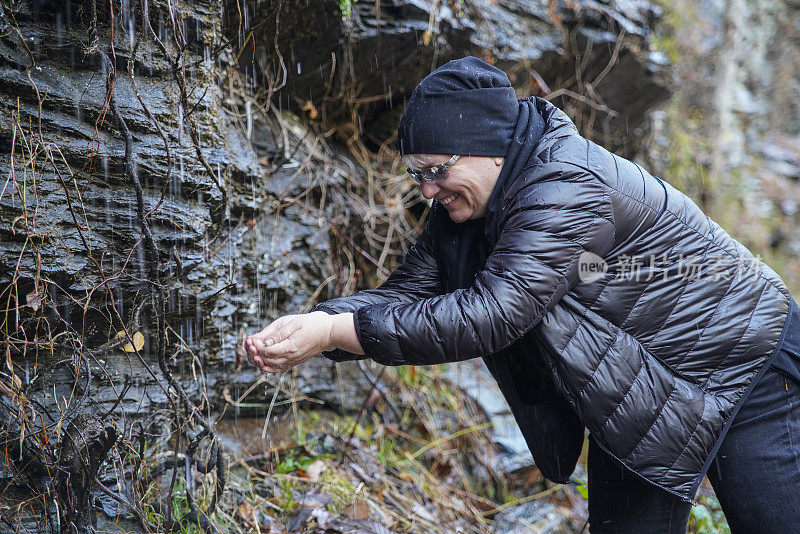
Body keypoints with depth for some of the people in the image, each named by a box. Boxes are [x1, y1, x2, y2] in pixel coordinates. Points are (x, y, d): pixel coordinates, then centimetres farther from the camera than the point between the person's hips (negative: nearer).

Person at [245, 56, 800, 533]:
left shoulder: (568, 188, -32)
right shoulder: (466, 209, -4)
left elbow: (485, 316, -39)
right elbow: (406, 292, -8)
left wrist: (334, 331, -38)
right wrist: (310, 323, -25)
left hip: (743, 365, -8)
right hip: (642, 401, 8)